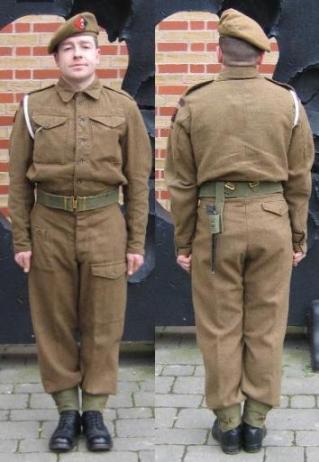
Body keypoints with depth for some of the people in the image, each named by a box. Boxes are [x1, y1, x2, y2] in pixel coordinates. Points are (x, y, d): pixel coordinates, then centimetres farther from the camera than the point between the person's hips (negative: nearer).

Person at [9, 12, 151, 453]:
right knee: (54, 322, 6)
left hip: (105, 226, 0)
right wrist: (21, 241, -2)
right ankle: (67, 411, 19)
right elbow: (19, 179, 2)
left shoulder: (123, 107, 0)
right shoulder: (33, 107, 0)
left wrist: (137, 242, -1)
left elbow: (137, 180, 2)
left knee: (103, 322, 5)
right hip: (49, 227, 1)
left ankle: (95, 411, 18)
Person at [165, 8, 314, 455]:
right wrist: (299, 237, 10)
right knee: (265, 325, 9)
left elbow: (182, 182, -2)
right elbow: (299, 179, 2)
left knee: (220, 326, 8)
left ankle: (227, 423, 13)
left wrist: (182, 242, 6)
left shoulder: (193, 105, -3)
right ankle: (255, 422, 13)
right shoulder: (288, 103, -1)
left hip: (215, 225, -1)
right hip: (271, 223, 1)